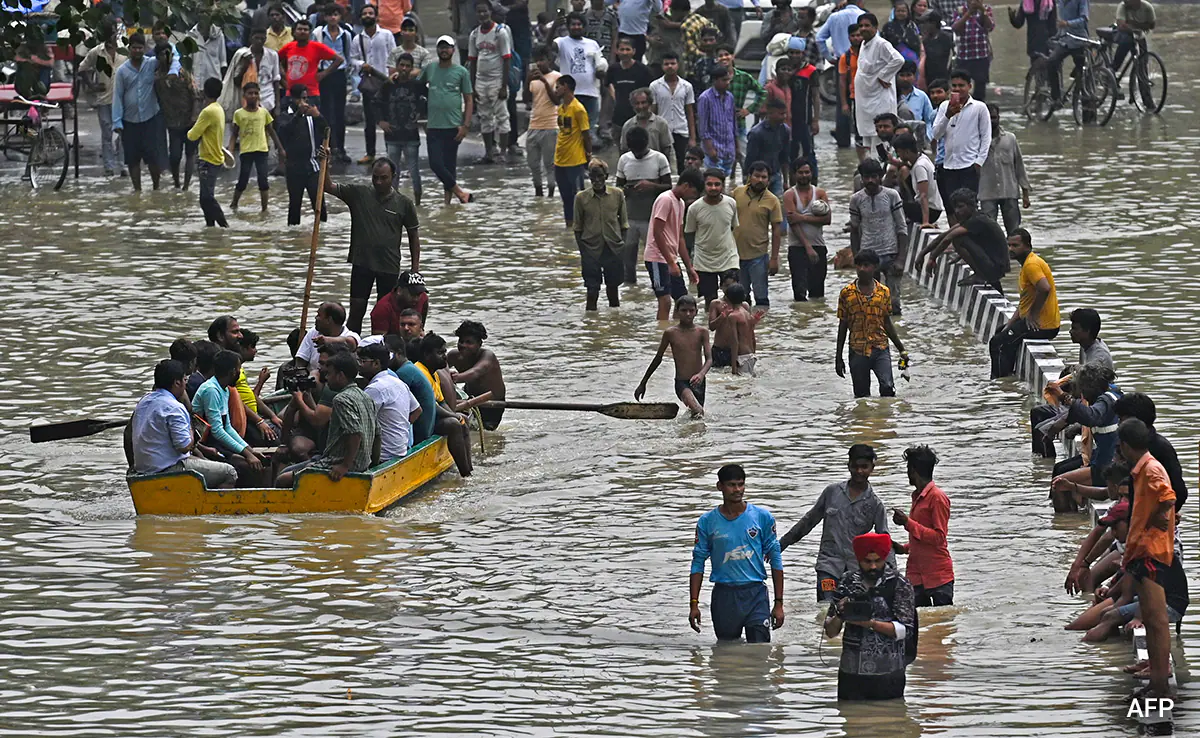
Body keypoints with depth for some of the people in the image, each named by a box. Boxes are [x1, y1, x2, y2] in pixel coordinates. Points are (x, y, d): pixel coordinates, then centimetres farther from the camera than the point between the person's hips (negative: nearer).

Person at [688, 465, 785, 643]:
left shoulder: (762, 517, 2)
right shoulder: (708, 522, 3)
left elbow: (775, 560, 6)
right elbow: (698, 563, 7)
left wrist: (779, 603, 3)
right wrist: (694, 604, 0)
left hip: (755, 594, -1)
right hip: (724, 596, 1)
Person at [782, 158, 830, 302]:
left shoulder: (820, 193, 8)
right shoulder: (790, 195, -1)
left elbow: (827, 219, -4)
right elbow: (793, 222, -10)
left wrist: (804, 218, -15)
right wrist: (808, 247, -18)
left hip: (818, 246, 3)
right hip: (797, 247, -3)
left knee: (817, 291, 6)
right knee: (800, 290, -10)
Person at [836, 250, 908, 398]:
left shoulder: (884, 292, 4)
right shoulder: (847, 293, 1)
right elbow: (842, 326, 6)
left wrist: (901, 349, 14)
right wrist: (839, 358, 5)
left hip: (880, 348, 0)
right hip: (857, 352, 0)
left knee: (888, 388, -19)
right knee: (861, 395, 5)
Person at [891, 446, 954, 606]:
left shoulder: (937, 497, -11)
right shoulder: (918, 497, 18)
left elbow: (939, 537, -17)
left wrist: (908, 523, -18)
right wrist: (905, 549, 13)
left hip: (938, 576, -9)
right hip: (917, 574, 9)